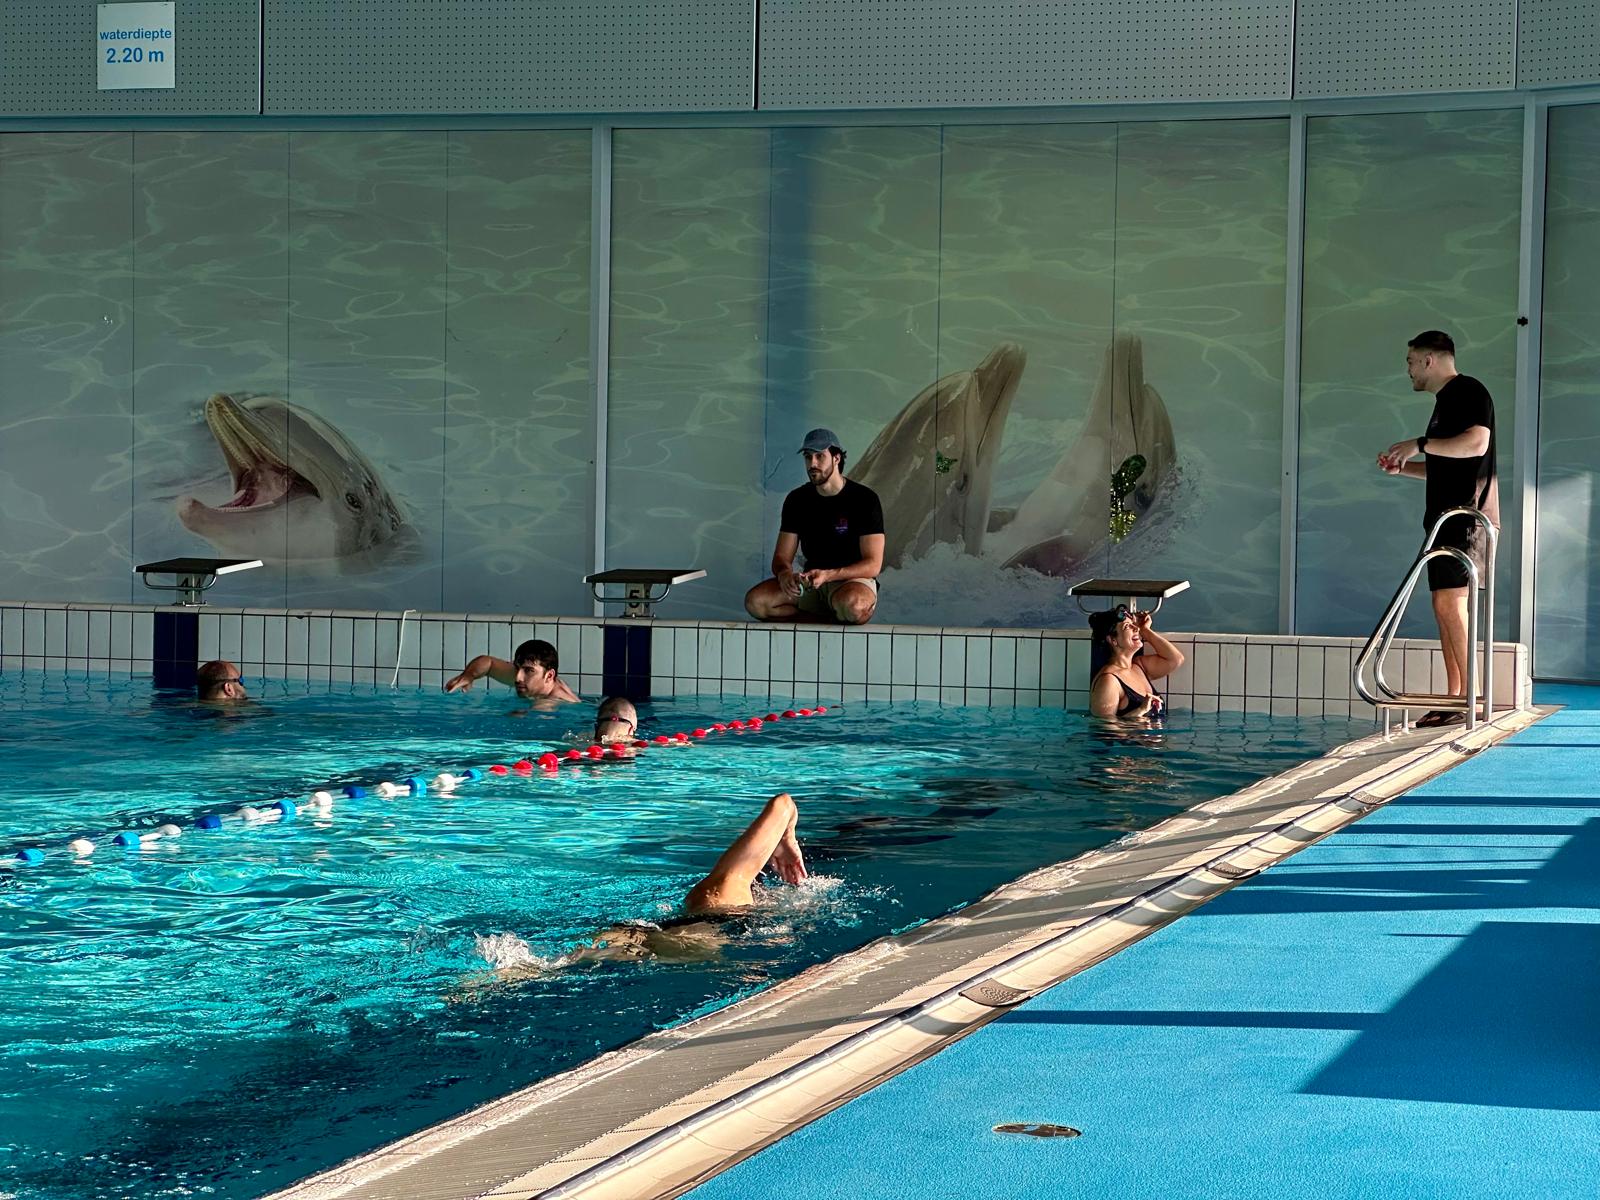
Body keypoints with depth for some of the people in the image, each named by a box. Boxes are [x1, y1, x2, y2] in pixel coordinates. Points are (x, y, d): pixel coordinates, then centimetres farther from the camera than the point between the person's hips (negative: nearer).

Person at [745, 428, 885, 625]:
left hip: (854, 581, -5)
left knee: (851, 605, -42)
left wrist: (827, 575, -28)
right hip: (809, 584, 5)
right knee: (755, 602, -21)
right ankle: (833, 621, -15)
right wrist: (784, 574, -22)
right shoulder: (797, 499, 6)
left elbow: (873, 564, -13)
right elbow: (782, 556, 4)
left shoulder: (864, 498, -8)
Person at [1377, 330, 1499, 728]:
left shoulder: (1469, 392, -7)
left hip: (1467, 514, -10)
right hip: (1447, 516, 10)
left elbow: (1476, 443, -23)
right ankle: (1454, 699, 7)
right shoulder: (1445, 401, 23)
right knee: (1447, 606, 7)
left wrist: (1420, 445, -17)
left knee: (1450, 601, -15)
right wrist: (1403, 467, 17)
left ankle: (1469, 695, -15)